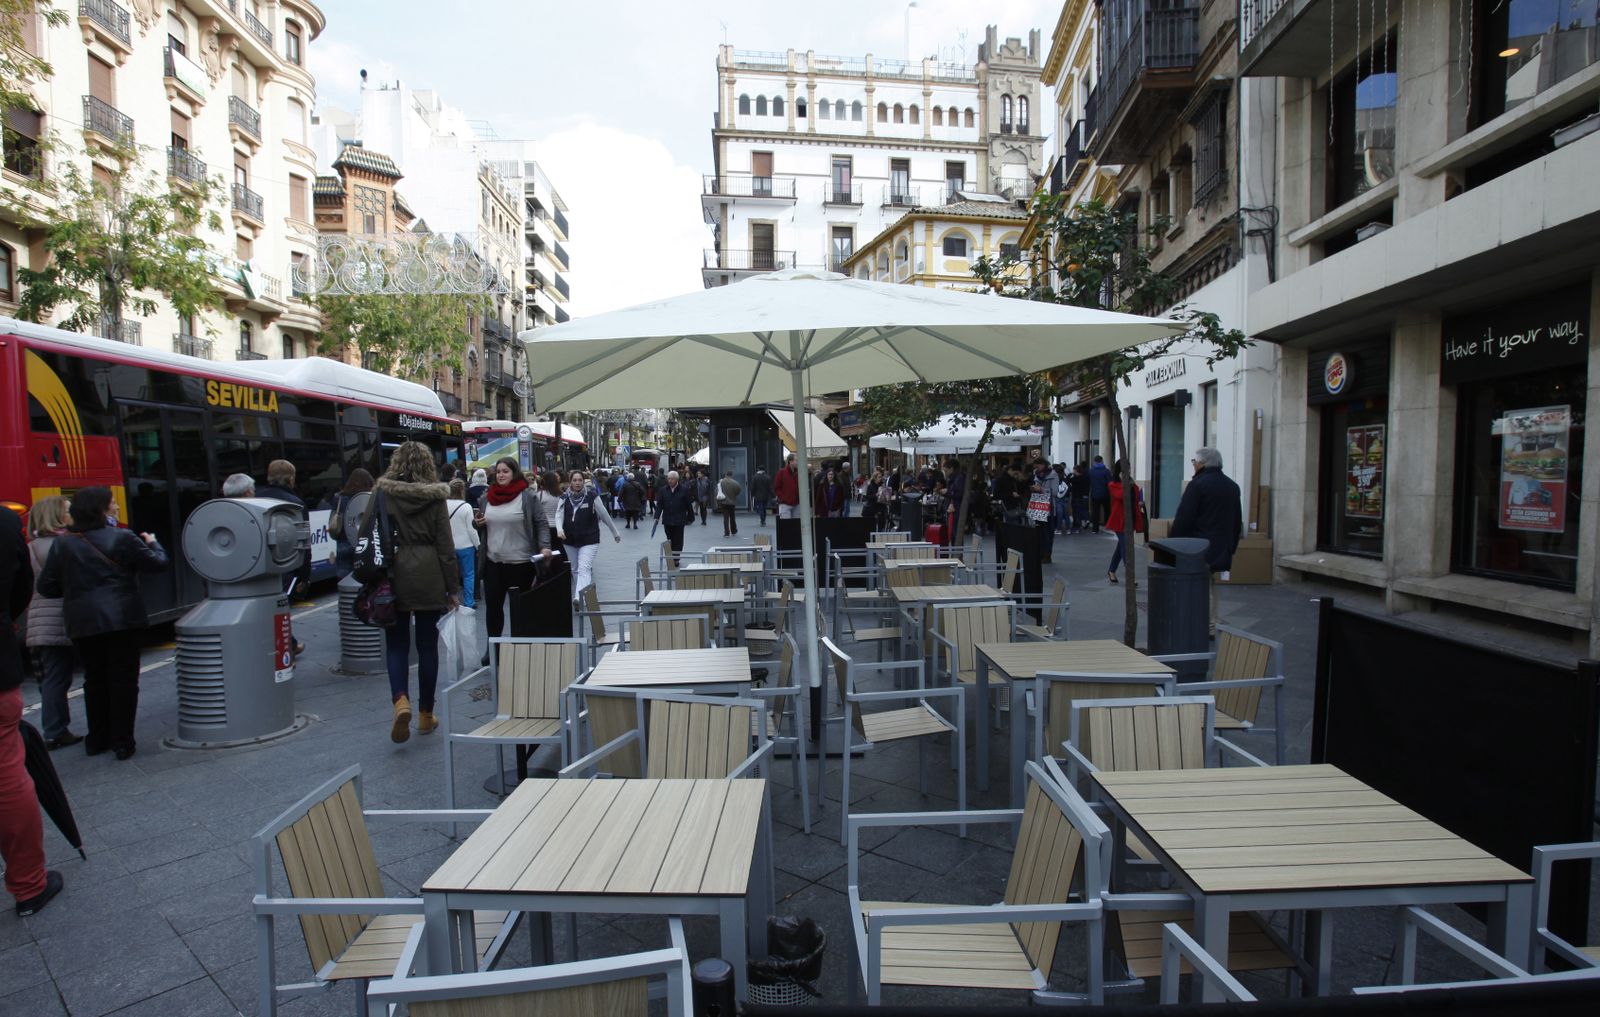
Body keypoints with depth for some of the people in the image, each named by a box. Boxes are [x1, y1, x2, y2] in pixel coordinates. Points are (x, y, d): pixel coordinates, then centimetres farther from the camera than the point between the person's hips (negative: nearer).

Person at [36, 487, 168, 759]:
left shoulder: (62, 545, 4)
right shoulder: (122, 539, -8)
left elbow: (47, 587, 6)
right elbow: (158, 563, -3)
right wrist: (152, 543, 15)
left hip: (81, 624, 4)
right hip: (120, 620, -4)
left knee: (94, 680, 17)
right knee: (123, 680, 3)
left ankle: (97, 739, 25)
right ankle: (122, 742, 4)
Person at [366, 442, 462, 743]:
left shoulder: (381, 493, -2)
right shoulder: (434, 497, -3)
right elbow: (445, 546, -3)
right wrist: (453, 588, 4)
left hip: (393, 576, 0)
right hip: (428, 579, 0)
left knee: (396, 642, 11)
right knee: (427, 645, 9)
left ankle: (400, 700, -12)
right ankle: (426, 715, 17)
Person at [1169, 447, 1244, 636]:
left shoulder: (1197, 485, -14)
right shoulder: (1232, 486, 12)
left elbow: (1183, 519, -16)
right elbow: (1237, 521, 17)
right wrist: (1231, 547, 22)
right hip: (1221, 549, 8)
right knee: (1211, 586, 17)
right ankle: (1211, 627, 21)